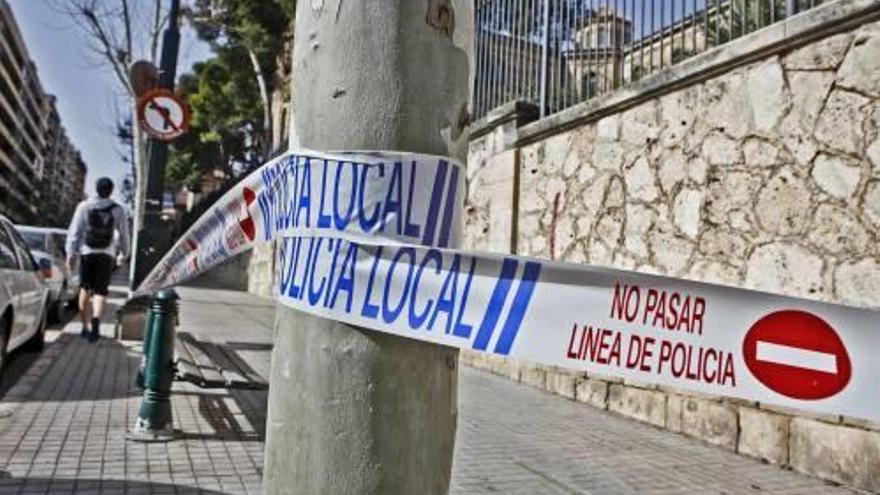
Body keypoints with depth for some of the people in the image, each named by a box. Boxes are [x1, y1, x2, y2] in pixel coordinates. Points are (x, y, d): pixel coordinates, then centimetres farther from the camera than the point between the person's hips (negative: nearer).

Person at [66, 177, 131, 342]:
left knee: (85, 289, 15)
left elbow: (74, 231, -3)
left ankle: (86, 327, 20)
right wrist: (124, 253, 20)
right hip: (106, 255, -1)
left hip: (87, 253, 1)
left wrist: (71, 254, 1)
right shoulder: (117, 210, 1)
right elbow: (124, 234, 6)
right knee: (100, 292, -2)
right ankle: (95, 321, -28)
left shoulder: (84, 206, 0)